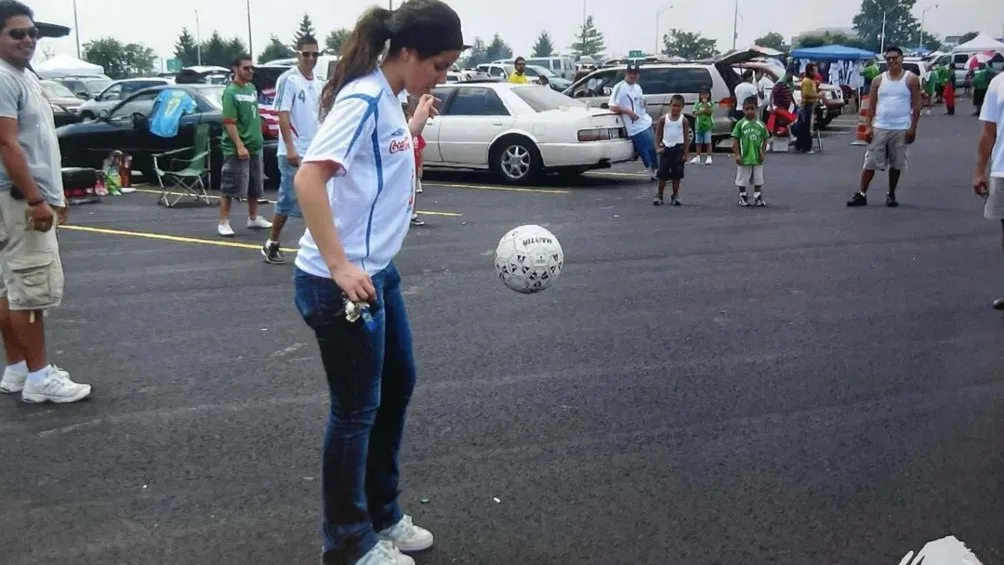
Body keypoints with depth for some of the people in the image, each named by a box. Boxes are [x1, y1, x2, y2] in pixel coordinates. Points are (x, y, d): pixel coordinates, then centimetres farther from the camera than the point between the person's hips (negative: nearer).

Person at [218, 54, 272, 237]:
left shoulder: (252, 88, 11)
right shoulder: (231, 92, -14)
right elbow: (229, 123, -19)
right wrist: (240, 146, -25)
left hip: (255, 146, 8)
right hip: (236, 149, -8)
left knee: (255, 186, 16)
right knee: (230, 188, -4)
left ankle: (253, 219, 30)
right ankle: (223, 222, 4)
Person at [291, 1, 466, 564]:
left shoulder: (386, 97, 7)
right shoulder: (363, 99, -20)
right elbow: (308, 179, -28)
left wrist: (417, 123, 20)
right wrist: (340, 267, -31)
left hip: (376, 274, 10)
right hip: (341, 282, -10)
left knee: (398, 384, 19)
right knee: (356, 410, 3)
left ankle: (382, 515, 36)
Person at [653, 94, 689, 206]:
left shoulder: (683, 120, -2)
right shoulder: (664, 118, 0)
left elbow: (686, 137, -1)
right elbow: (658, 134, 6)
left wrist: (686, 153, -5)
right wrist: (659, 147, -4)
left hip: (678, 149, -1)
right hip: (666, 148, 1)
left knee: (677, 174, 5)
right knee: (662, 174, 2)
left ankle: (675, 196, 16)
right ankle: (659, 196, 13)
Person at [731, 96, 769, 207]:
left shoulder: (760, 124, 1)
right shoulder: (740, 124, -6)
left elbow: (765, 139, 8)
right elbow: (735, 140, -6)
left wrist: (763, 153, 0)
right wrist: (737, 154, -11)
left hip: (757, 158, 2)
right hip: (744, 158, -2)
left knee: (758, 180, 10)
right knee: (742, 180, 8)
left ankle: (758, 198, 20)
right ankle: (743, 198, 21)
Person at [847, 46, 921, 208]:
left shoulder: (911, 79, 0)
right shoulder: (878, 80, 7)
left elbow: (916, 105, -1)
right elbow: (871, 106, 6)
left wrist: (913, 127, -9)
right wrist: (868, 126, -4)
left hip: (901, 129, -1)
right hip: (879, 128, 1)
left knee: (896, 164, 6)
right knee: (870, 162, 0)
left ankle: (891, 194, 18)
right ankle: (861, 194, 3)